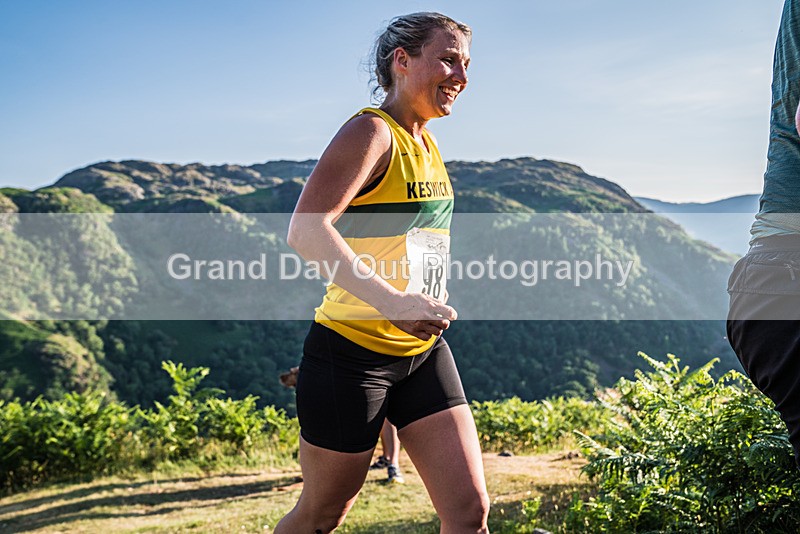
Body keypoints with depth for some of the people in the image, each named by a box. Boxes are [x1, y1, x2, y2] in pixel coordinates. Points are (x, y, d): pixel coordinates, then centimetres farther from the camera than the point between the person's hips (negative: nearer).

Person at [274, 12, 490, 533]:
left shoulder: (427, 145, 13)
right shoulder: (372, 131, -13)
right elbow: (306, 230, -26)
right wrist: (390, 301, -35)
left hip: (422, 353, 8)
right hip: (351, 353, -7)